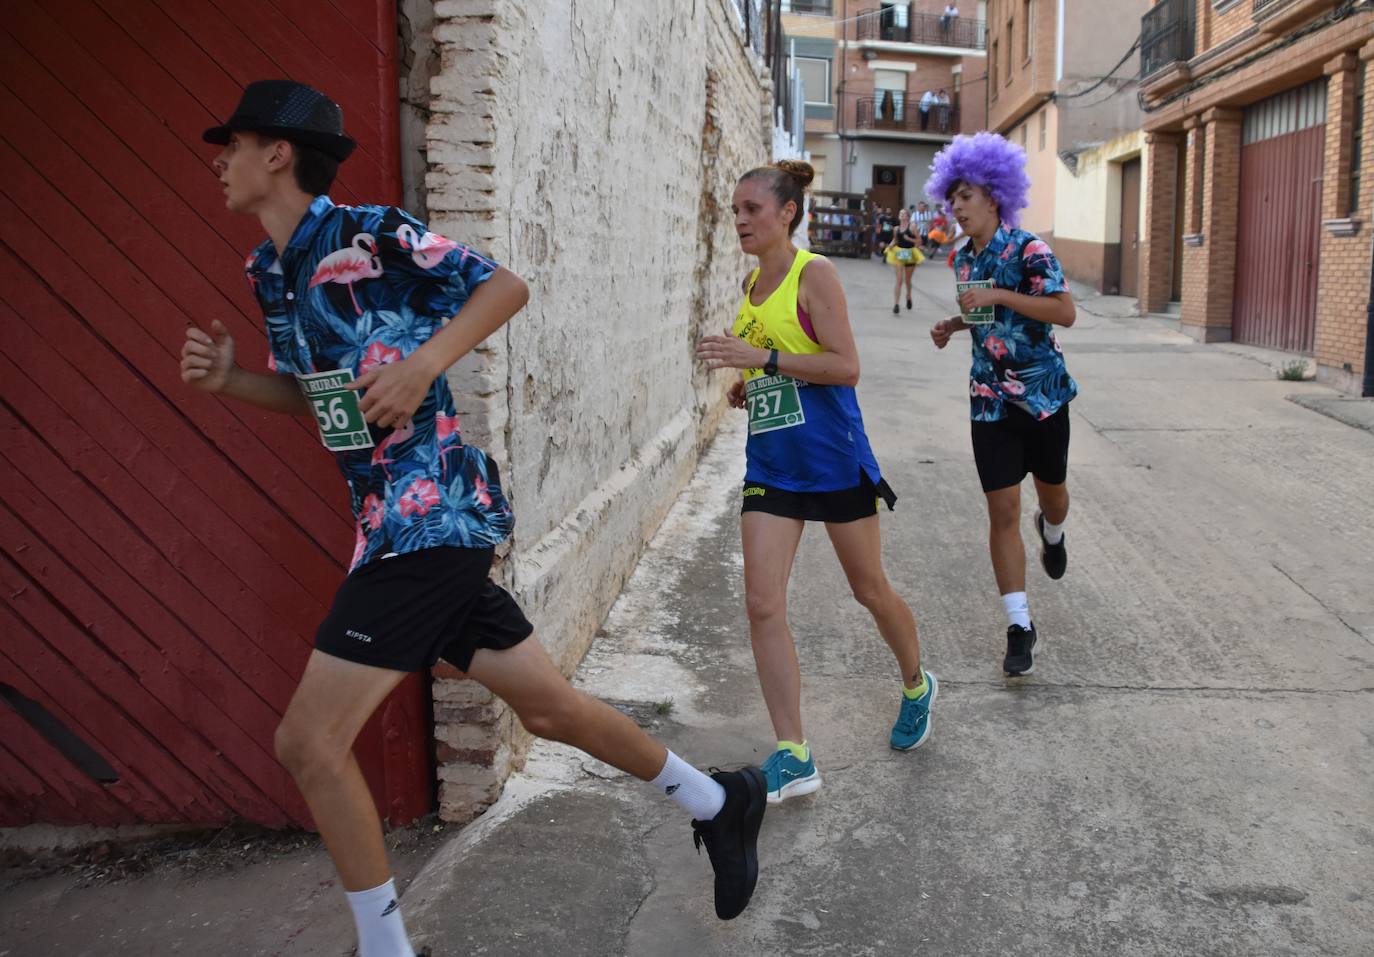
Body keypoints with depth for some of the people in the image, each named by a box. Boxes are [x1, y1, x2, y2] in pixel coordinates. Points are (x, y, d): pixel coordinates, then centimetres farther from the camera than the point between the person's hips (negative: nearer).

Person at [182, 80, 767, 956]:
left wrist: (421, 365, -21)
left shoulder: (368, 234, -10)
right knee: (549, 705, 14)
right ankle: (717, 802, 32)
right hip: (395, 521, 9)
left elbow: (506, 287, -9)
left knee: (309, 739, -7)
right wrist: (228, 379, 7)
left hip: (430, 514, -9)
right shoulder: (271, 272, 15)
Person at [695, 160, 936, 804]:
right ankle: (793, 757, 1)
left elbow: (845, 366, -18)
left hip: (834, 460, -6)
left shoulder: (814, 273, -10)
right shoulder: (752, 284, 12)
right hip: (770, 466, 6)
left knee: (870, 590, 11)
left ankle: (916, 687, 41)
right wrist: (747, 384, 4)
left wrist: (763, 357, -24)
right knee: (762, 603, -6)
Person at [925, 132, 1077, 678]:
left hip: (1043, 394, -3)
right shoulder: (963, 258, 7)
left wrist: (999, 295, -28)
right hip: (990, 401, 4)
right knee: (1003, 510, -3)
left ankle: (1051, 533, 55)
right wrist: (953, 325, 4)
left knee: (1051, 490, 16)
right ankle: (1019, 626, 2)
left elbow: (1064, 312, -23)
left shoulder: (1028, 249, -12)